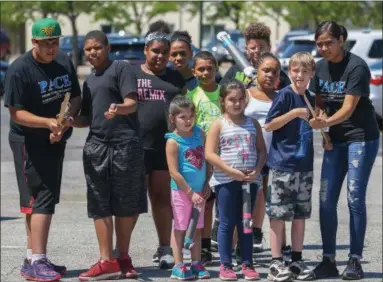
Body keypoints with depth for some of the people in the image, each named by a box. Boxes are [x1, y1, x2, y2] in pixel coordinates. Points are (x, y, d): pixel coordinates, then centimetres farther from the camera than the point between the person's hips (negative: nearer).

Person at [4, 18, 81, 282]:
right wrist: (48, 122, -30)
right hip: (29, 142, -7)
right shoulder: (20, 69, -16)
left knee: (37, 202, 12)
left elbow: (76, 97, 10)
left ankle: (33, 260, 20)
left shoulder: (64, 62, 5)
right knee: (41, 200, -12)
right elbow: (16, 113, -17)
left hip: (56, 141, 7)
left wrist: (66, 120, -11)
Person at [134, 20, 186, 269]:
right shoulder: (131, 74, 5)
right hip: (138, 145, -3)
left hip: (167, 146, 3)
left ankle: (165, 248, 10)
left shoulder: (176, 78, 15)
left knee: (163, 197, 6)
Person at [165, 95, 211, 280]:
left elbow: (207, 160, 9)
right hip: (181, 191, -5)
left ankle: (196, 264, 18)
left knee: (197, 228, 11)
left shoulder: (200, 134, 1)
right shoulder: (173, 142, -14)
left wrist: (207, 185, 2)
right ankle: (178, 266, 7)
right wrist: (190, 192, -14)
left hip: (199, 190, 5)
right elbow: (174, 172, -15)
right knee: (180, 228, 2)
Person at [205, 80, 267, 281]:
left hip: (249, 180, 3)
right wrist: (232, 171, -16)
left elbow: (262, 150, 8)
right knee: (227, 223, 2)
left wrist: (256, 171, -9)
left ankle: (247, 264, 14)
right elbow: (210, 154, -9)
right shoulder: (219, 125, -2)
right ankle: (225, 266, 6)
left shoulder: (252, 124, 8)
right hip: (226, 180, -3)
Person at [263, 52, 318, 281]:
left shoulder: (309, 99, 11)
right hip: (282, 163, -7)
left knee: (300, 215, 10)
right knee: (278, 214, -2)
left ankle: (297, 261, 17)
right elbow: (269, 125, -13)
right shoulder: (286, 95, -9)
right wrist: (294, 113, -21)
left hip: (304, 165, 7)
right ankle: (276, 263, 1)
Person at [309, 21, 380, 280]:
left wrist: (326, 123, -38)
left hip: (361, 137, -6)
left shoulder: (356, 67, -15)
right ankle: (329, 260, 7)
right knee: (326, 201, 0)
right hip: (335, 139, 6)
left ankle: (355, 261, -1)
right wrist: (322, 124, -11)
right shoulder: (320, 68, 4)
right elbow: (320, 102, 10)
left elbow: (348, 108, -21)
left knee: (355, 199, -7)